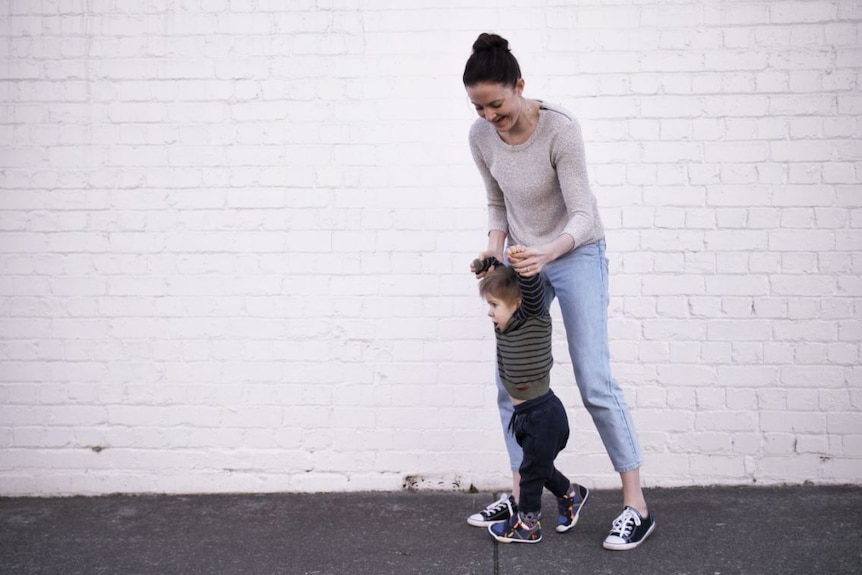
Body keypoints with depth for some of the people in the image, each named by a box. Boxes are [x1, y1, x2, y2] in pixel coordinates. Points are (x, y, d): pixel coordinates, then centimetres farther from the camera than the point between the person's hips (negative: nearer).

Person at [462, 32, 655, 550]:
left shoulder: (560, 128, -23)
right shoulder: (482, 135, -7)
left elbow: (582, 214, -23)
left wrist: (547, 253, -42)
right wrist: (496, 247, -11)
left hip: (576, 255, -5)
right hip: (523, 260, 6)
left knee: (595, 381, -9)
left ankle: (637, 504, 4)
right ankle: (520, 495, 18)